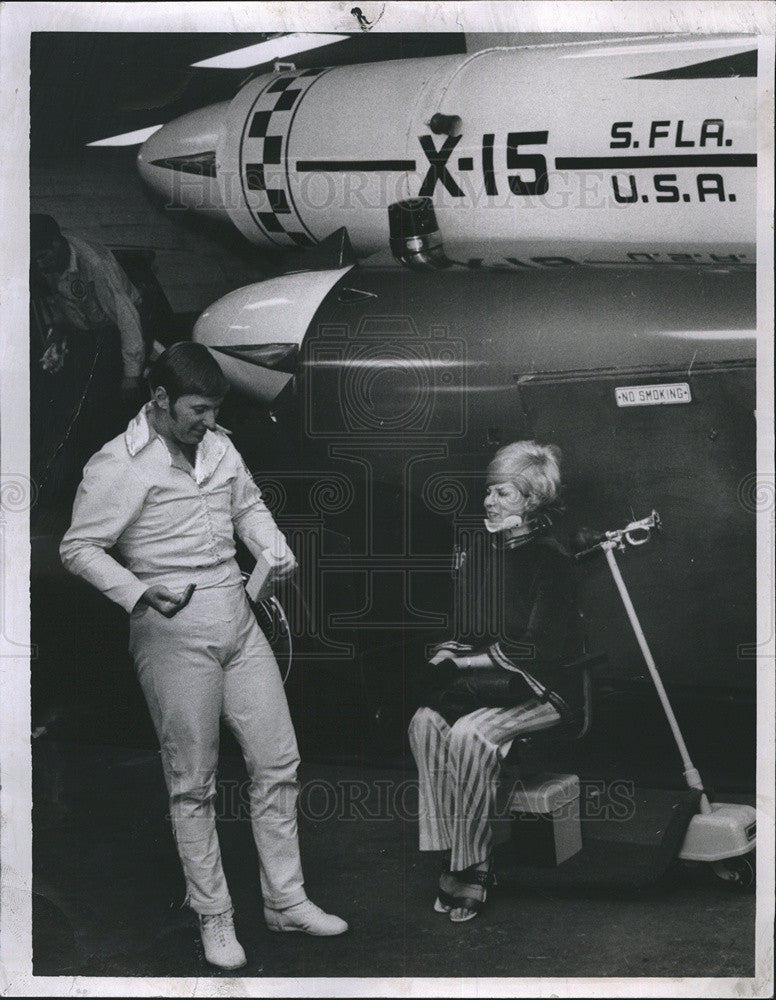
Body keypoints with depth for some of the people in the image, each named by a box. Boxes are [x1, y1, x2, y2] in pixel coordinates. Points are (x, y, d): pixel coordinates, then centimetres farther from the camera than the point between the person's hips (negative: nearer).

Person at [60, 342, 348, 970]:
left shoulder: (220, 447, 9)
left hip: (238, 619, 6)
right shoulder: (117, 467, -11)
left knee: (278, 761, 7)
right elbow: (79, 549, -9)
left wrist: (275, 550, 5)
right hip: (174, 633, -6)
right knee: (193, 783, 3)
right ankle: (213, 915, 16)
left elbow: (248, 505, 24)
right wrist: (140, 592, -21)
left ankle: (285, 900, 19)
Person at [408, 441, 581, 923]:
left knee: (470, 734, -31)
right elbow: (469, 630, 20)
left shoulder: (550, 559, -10)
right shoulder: (480, 555, 13)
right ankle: (452, 857, -19)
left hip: (544, 692, -7)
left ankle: (472, 872, -19)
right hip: (491, 684, 7)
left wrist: (469, 659, -15)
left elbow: (539, 648, -17)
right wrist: (453, 650, -2)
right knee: (426, 721, -21)